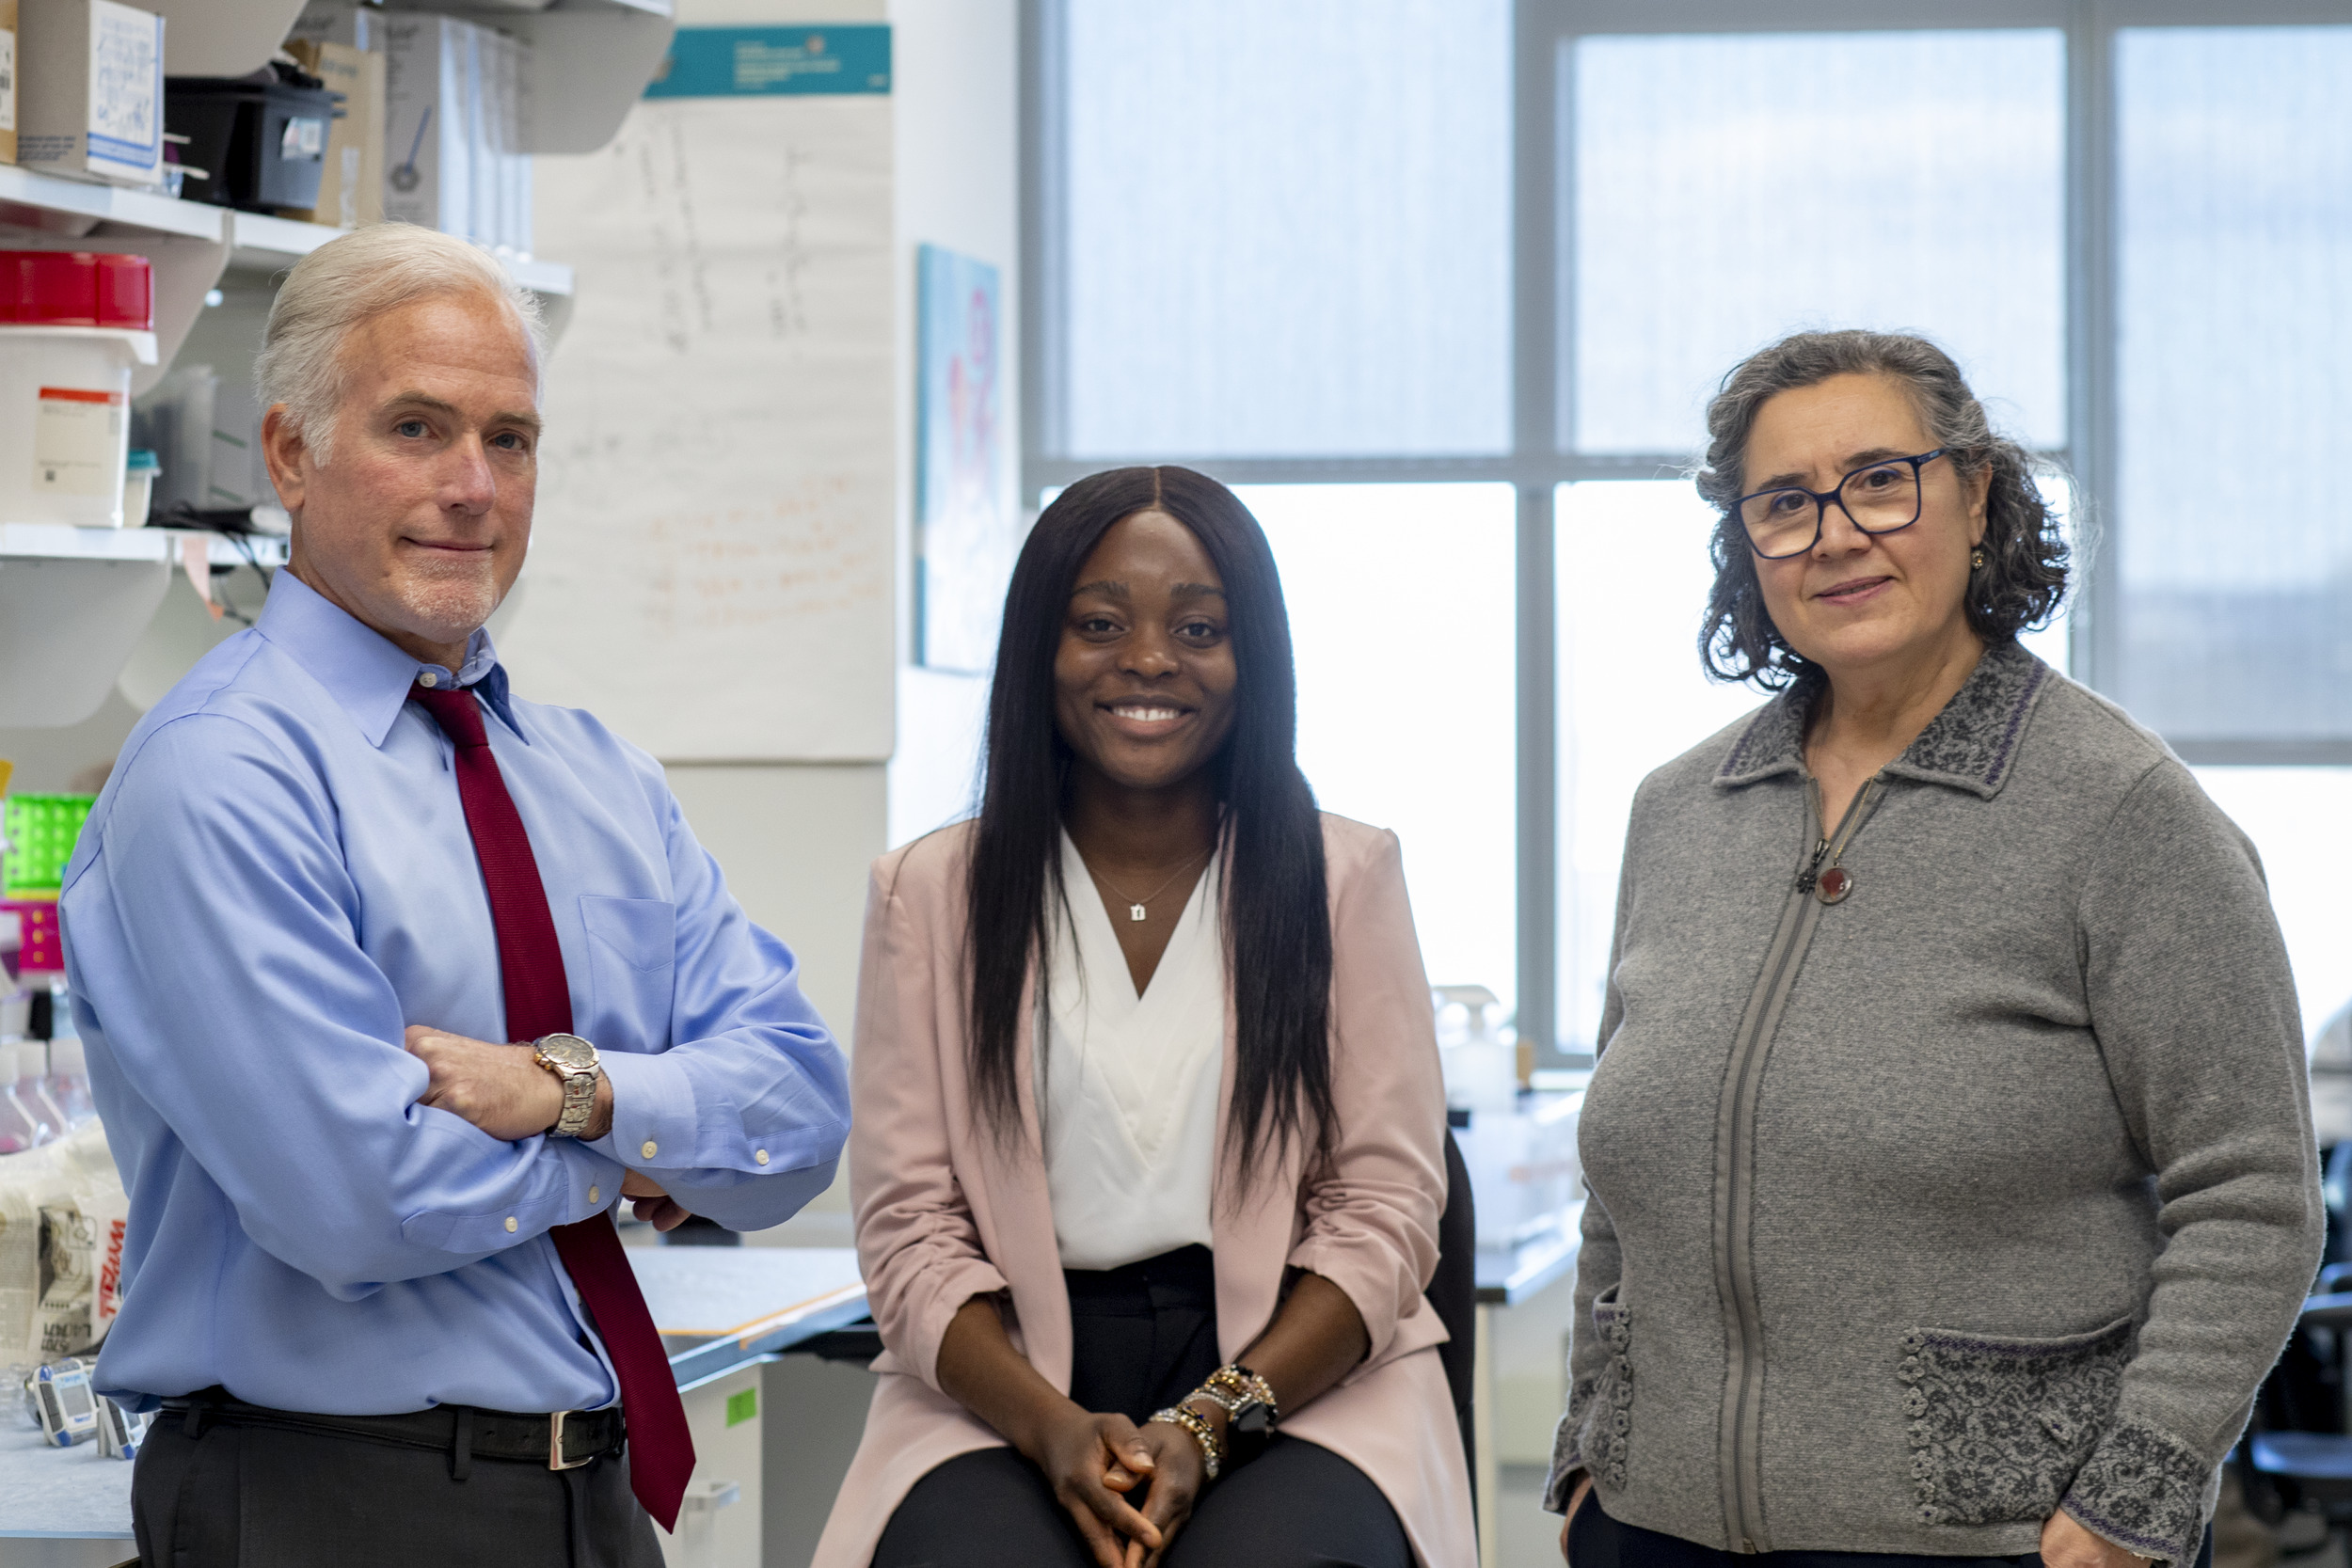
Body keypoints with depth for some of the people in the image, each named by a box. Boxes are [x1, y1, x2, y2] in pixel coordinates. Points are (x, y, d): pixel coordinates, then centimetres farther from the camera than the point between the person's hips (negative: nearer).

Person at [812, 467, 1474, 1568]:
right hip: (1008, 1387, 0)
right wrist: (1054, 1425, -14)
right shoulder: (930, 894, 10)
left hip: (1297, 1380, 0)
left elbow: (1384, 1208, 3)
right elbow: (909, 1227, 4)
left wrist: (1213, 1419, -12)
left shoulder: (1344, 878, 10)